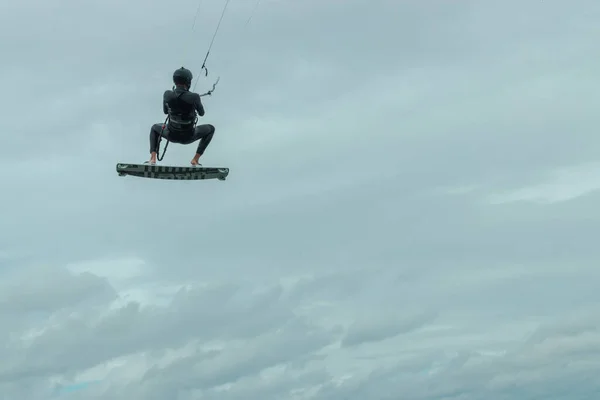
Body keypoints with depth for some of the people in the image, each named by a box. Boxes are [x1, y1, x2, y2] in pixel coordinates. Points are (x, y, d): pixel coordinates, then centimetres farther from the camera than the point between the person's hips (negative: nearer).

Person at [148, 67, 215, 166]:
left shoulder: (167, 94, -14)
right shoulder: (194, 97, -22)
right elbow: (201, 113, -2)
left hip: (171, 135, 2)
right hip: (188, 137, -2)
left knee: (154, 128, 36)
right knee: (210, 129, 26)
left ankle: (153, 158, 15)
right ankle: (196, 159, 18)